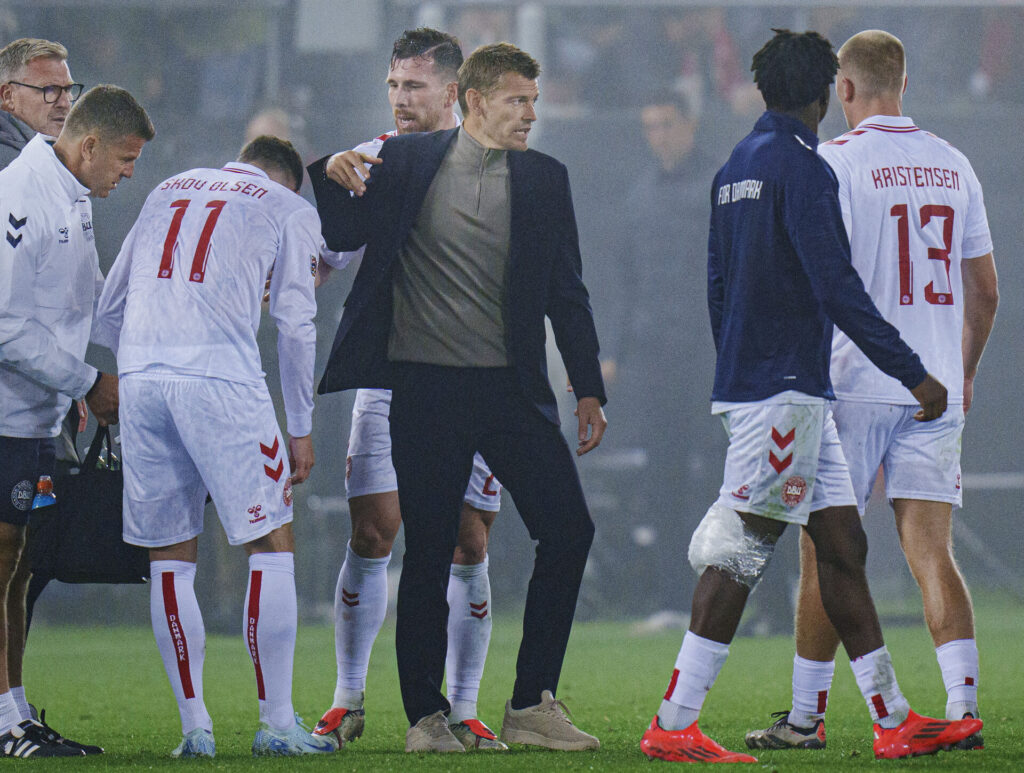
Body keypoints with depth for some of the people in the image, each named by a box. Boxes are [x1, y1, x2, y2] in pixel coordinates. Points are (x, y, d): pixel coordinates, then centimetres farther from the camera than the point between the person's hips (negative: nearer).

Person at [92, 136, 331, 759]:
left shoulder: (168, 192, 25)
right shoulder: (290, 210, 14)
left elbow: (109, 313, 25)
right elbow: (296, 327, 8)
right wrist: (302, 429, 14)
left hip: (139, 377, 4)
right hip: (221, 376, -4)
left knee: (170, 557, 10)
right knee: (272, 545, 3)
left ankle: (195, 727, 8)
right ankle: (277, 724, 0)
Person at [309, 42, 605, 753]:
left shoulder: (544, 179, 8)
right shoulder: (407, 162, 2)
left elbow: (567, 290, 11)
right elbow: (343, 235, 7)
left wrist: (589, 389, 8)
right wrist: (336, 179, -13)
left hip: (512, 388, 2)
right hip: (426, 388, -2)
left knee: (568, 530, -6)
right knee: (429, 553, 1)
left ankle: (533, 705, 3)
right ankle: (426, 714, 12)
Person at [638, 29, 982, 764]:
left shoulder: (737, 167, 15)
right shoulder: (800, 167, -13)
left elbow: (718, 287, 21)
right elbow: (838, 287, -18)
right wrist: (914, 373, -15)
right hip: (786, 391, -10)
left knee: (843, 543, 9)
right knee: (745, 546, -9)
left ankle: (893, 720, 11)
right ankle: (674, 724, -10)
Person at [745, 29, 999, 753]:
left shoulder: (835, 163, -6)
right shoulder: (953, 165, 10)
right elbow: (984, 291, 14)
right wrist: (964, 374, 26)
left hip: (853, 386, -4)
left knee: (825, 554, 3)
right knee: (933, 552, 1)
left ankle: (806, 717, 8)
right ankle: (964, 710, -10)